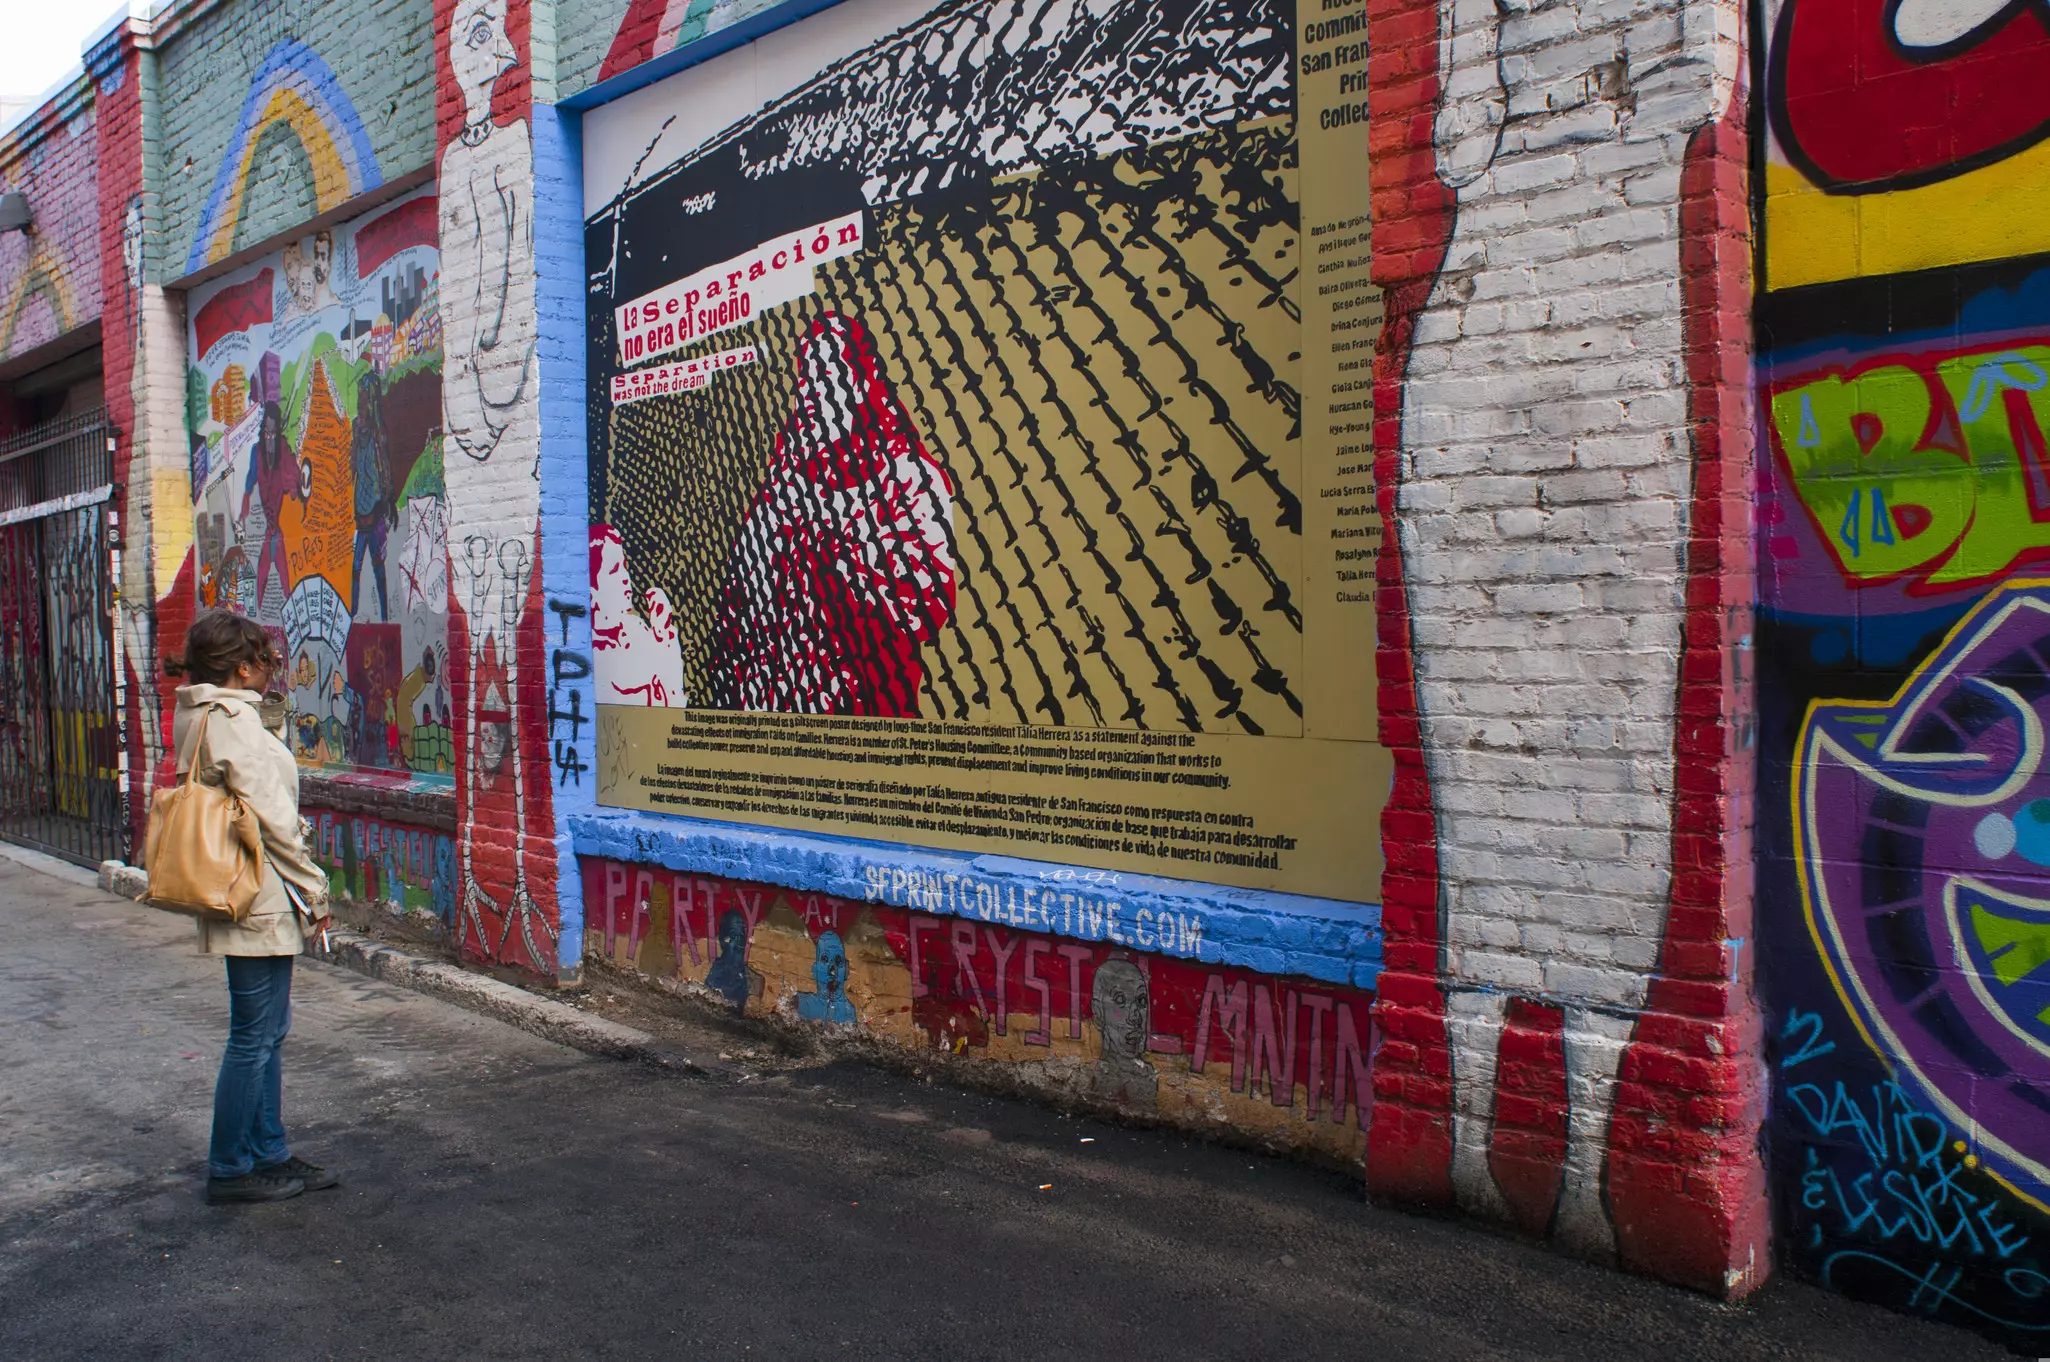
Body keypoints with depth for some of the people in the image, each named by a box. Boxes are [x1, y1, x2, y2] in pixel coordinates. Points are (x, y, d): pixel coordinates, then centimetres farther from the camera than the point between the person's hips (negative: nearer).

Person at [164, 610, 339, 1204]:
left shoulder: (196, 715, 11)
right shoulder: (234, 720, -19)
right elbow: (273, 818, -19)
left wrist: (269, 699, 10)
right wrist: (315, 890, -13)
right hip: (261, 903, -10)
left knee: (267, 1030, 17)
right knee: (254, 1035, 1)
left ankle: (269, 1153, 26)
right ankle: (230, 1167, 12)